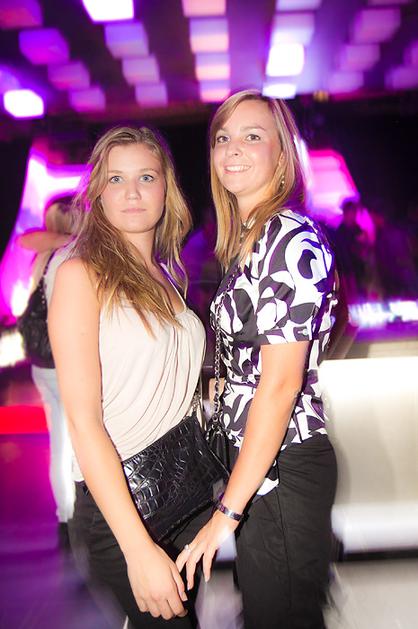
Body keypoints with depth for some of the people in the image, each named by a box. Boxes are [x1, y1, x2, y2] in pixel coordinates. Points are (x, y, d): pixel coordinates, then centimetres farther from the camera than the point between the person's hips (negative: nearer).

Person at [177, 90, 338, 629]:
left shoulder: (290, 238, -18)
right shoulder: (248, 242, 10)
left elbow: (280, 383, -22)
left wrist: (227, 511, -17)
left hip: (281, 468, -9)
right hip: (256, 462, 9)